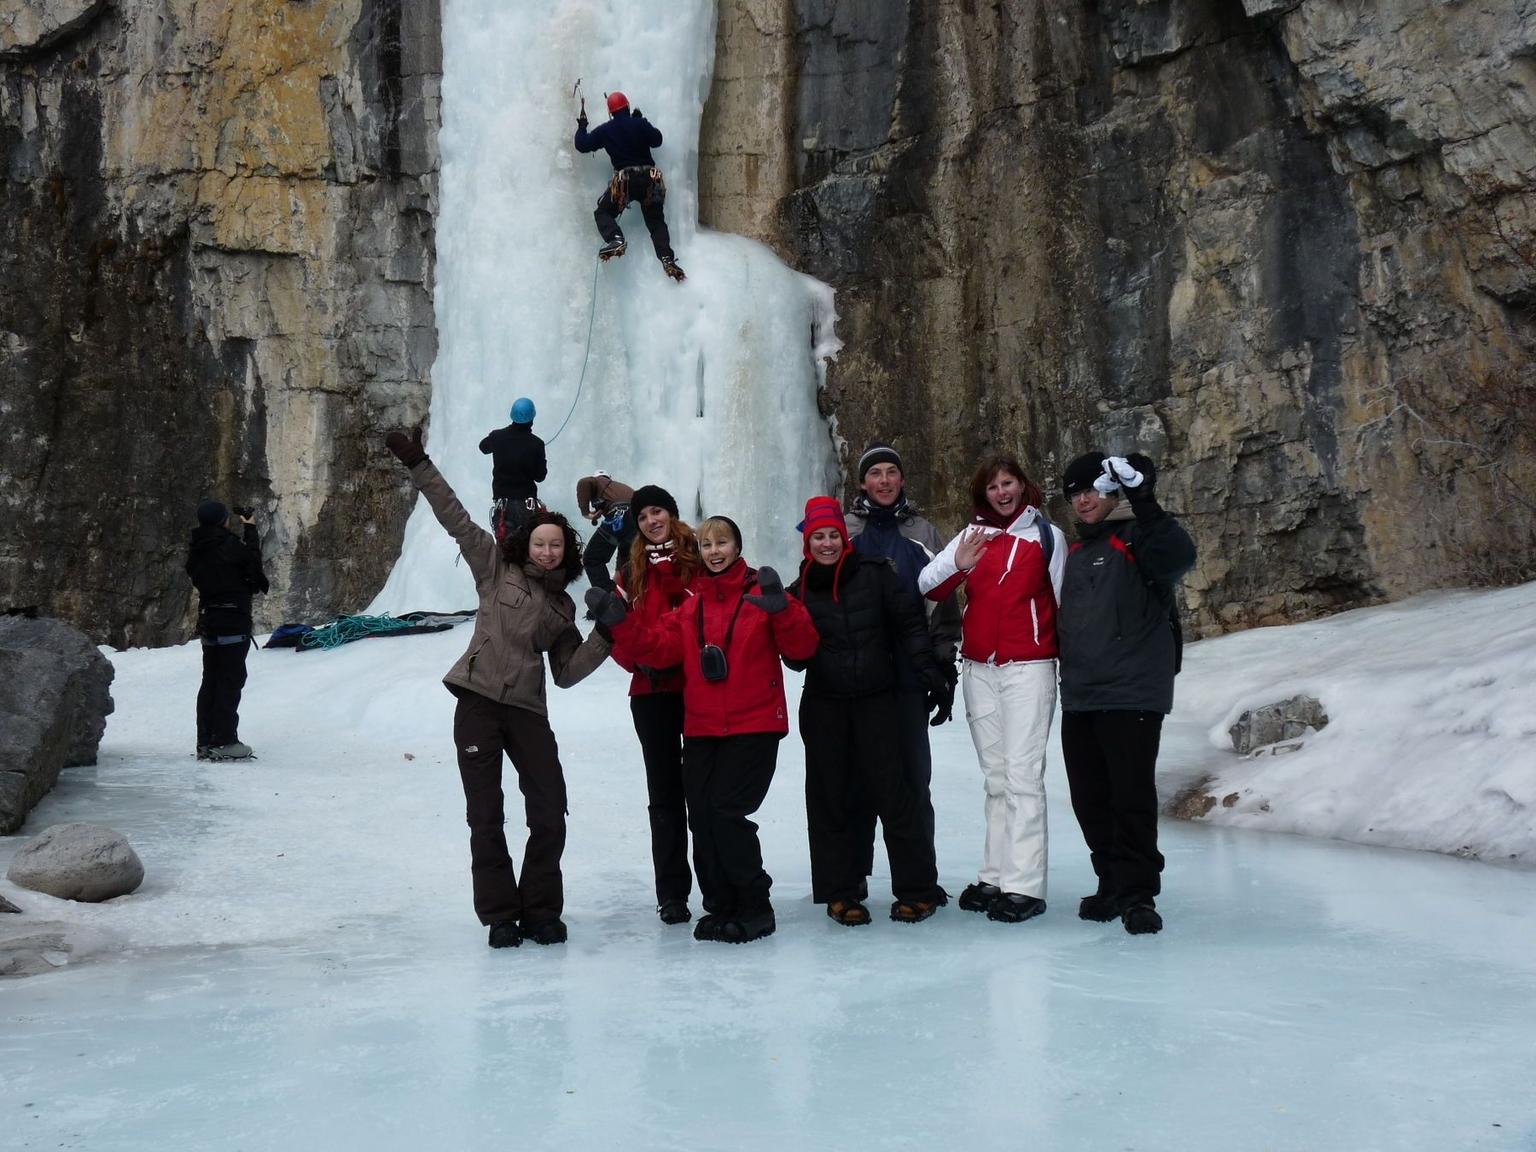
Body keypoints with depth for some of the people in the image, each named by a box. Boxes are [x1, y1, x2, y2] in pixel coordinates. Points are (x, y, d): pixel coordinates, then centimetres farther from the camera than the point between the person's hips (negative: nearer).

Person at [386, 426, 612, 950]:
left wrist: (603, 639, -1)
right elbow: (456, 519, 2)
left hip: (527, 711, 3)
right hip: (478, 703, -3)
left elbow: (567, 673, 12)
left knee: (550, 816, -1)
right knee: (485, 818, 0)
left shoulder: (562, 607, 14)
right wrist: (419, 465, -2)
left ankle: (540, 911, 16)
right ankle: (500, 915, 12)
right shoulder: (496, 568, 7)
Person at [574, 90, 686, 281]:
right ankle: (667, 259, -13)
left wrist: (582, 126, 27)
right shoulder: (640, 124, -1)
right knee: (656, 221, 8)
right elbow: (657, 140, 10)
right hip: (650, 178, 1)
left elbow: (581, 145, 10)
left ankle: (614, 239, -19)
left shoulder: (604, 130, 2)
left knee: (603, 212, 12)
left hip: (624, 181, -1)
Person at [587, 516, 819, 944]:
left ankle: (754, 906, 4)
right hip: (701, 730, 5)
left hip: (754, 727, -5)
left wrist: (781, 608, -25)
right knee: (701, 816, 3)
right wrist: (621, 621, -8)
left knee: (726, 811, -11)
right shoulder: (691, 606, 13)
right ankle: (720, 906, 17)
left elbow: (802, 647, -9)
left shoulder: (760, 593, -1)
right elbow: (659, 648, 4)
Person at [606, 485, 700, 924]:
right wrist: (638, 660, -9)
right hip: (652, 692, 3)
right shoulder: (632, 573, 12)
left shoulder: (701, 560, 2)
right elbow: (618, 632, 10)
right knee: (665, 793, 6)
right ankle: (671, 893, 11)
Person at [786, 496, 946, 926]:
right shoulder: (800, 591, 7)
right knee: (831, 798, 5)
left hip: (877, 702, -2)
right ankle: (840, 891, 15)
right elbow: (797, 657, 7)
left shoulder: (875, 575, 0)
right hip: (824, 708, 2)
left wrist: (930, 670, -5)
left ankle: (916, 889, 5)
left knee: (893, 792, -4)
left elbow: (910, 622, 2)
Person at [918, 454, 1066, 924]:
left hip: (1028, 668, -4)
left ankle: (1025, 885, -8)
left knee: (1022, 775, -9)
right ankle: (995, 876, 14)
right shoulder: (973, 535, 10)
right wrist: (957, 565, -19)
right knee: (995, 776, 9)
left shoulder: (1046, 534, 2)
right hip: (979, 670, 4)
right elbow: (926, 586, 0)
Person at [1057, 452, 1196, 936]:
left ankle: (1138, 892, 1)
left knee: (1132, 795, -7)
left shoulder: (1138, 538, -3)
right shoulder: (1078, 551, 19)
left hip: (1131, 693, -7)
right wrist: (1067, 674, 21)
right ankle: (1113, 884, 22)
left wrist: (1144, 504, -33)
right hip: (1079, 696, 7)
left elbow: (1179, 558, -26)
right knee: (1090, 798, 10)